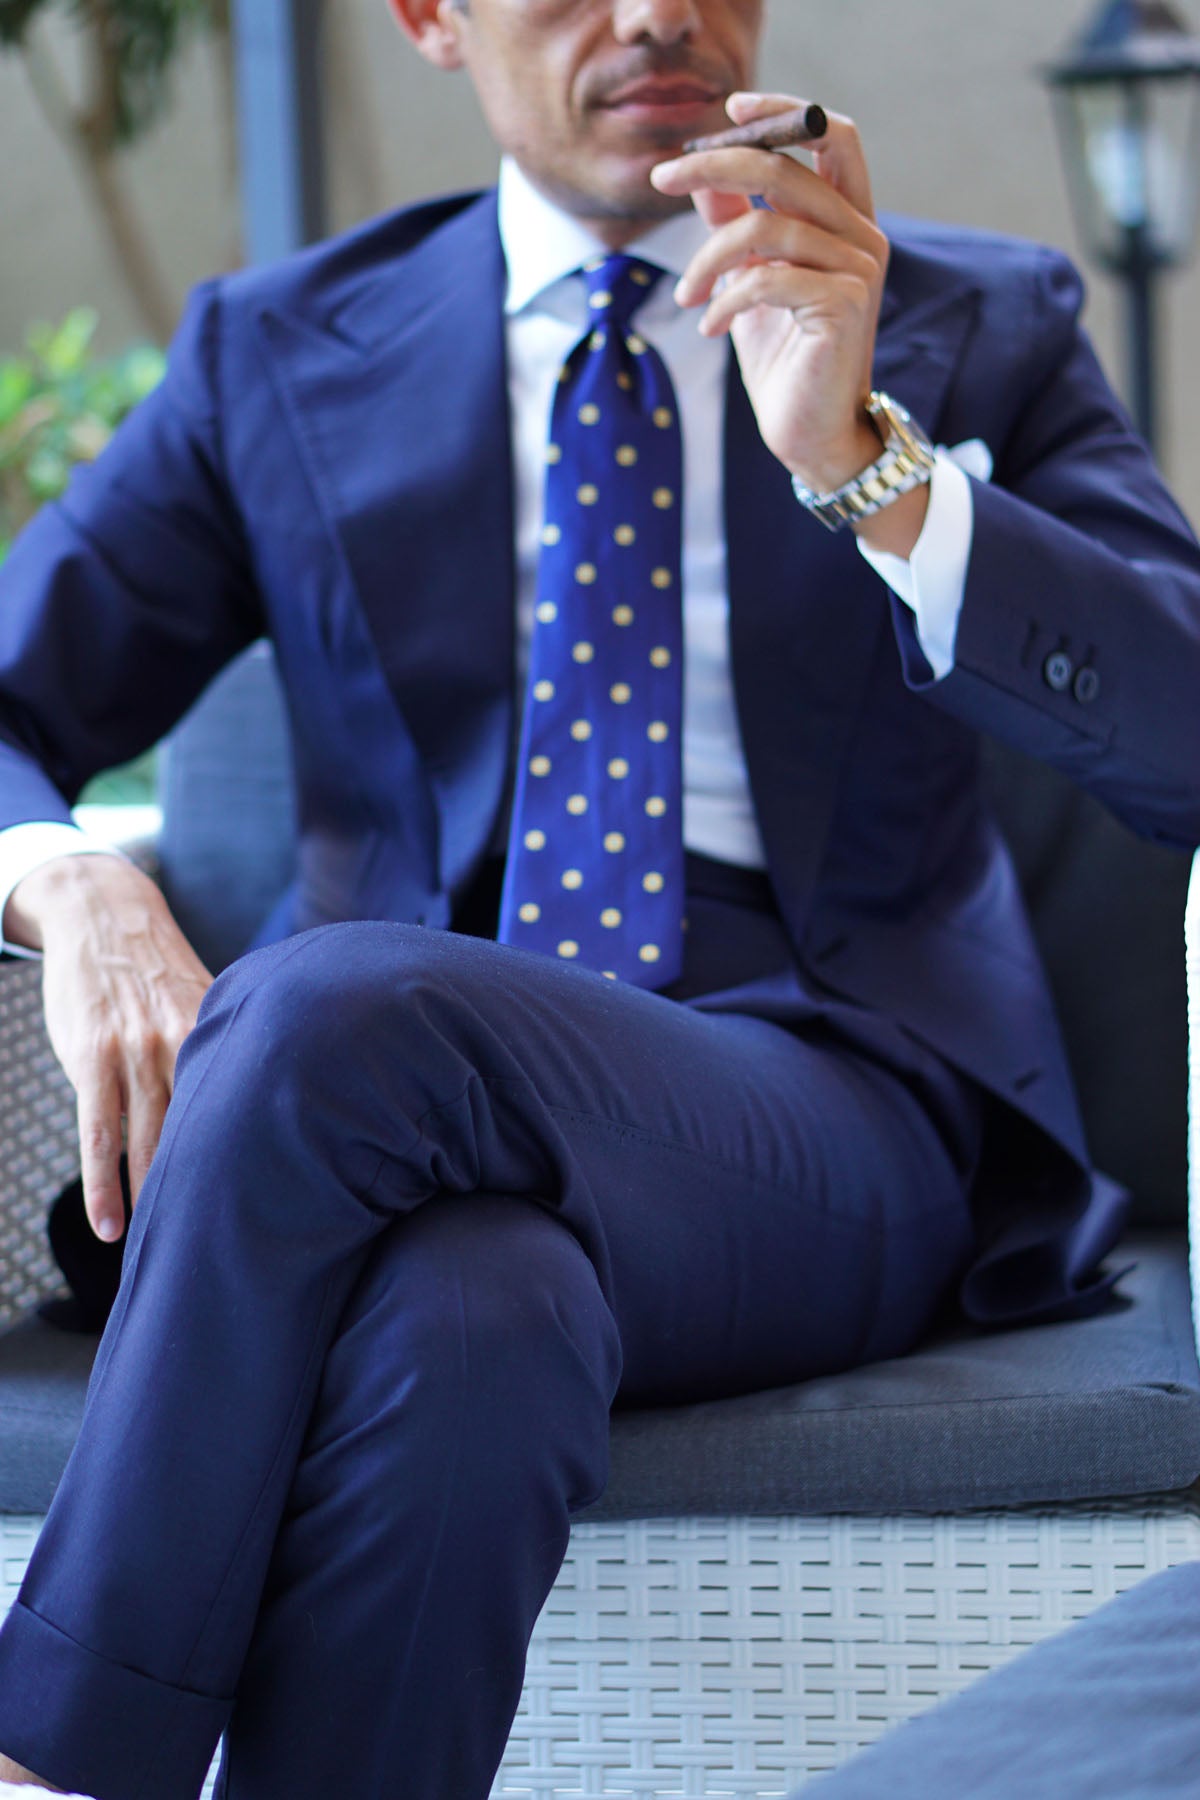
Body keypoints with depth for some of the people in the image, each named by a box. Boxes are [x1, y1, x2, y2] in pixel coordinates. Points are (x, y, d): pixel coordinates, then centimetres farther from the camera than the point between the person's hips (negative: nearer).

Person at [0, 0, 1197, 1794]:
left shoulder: (981, 331, 11)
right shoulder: (279, 356, 15)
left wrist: (862, 460, -17)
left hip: (823, 1114, -1)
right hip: (405, 1124, 1)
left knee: (336, 1012, -33)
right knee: (469, 1325, -38)